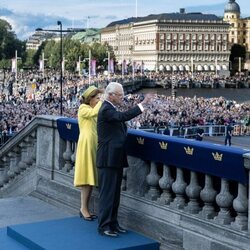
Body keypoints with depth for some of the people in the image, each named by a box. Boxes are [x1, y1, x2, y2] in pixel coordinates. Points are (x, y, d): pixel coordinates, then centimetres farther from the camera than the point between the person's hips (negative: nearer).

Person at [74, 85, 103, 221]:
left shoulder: (93, 109, 20)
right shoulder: (83, 108, -5)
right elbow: (94, 112, -24)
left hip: (94, 145, 8)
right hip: (86, 145, -8)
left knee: (91, 178, 8)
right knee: (87, 177, -7)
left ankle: (85, 208, 13)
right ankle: (83, 208, -2)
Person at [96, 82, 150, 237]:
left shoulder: (112, 109, 15)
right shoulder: (106, 110, -16)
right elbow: (123, 116, -33)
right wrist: (142, 104, -35)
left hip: (116, 159, 10)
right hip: (108, 159, -10)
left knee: (115, 193, 15)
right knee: (107, 193, -3)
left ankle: (113, 223, 24)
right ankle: (104, 226, 4)